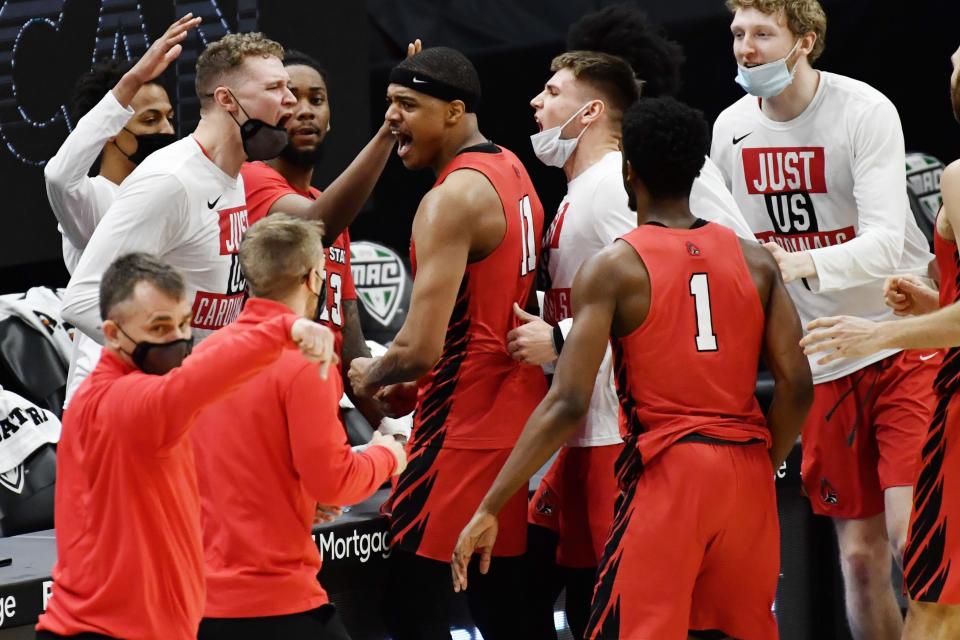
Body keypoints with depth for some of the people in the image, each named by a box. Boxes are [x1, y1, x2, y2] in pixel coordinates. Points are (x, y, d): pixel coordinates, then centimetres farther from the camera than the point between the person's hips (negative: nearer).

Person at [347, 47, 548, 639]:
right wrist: (407, 380, 16)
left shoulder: (452, 198, -18)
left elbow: (421, 349, -23)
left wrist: (370, 376, -2)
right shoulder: (512, 172, 11)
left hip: (465, 429, -10)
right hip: (518, 411, 10)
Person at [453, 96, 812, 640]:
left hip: (666, 473, -5)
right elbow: (797, 385, 0)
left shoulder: (614, 269, -6)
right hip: (746, 472, 5)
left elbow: (568, 404, -13)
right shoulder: (755, 260, 6)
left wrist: (490, 509, -10)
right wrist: (761, 468, 16)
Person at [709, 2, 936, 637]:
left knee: (914, 538, -18)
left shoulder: (865, 111, -15)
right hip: (823, 364, 5)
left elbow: (885, 242, -25)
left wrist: (800, 264, -41)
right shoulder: (731, 129, 2)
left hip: (905, 342, -5)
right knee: (861, 556, 5)